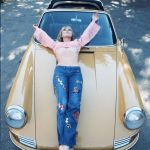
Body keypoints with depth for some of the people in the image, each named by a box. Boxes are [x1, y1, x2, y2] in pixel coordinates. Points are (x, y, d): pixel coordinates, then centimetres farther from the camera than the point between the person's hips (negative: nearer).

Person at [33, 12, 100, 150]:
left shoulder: (77, 43, 33)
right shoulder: (55, 44, 31)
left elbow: (87, 33, 41)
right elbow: (43, 36, 40)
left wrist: (94, 21, 51)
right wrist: (36, 28, 55)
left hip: (76, 72, 1)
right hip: (60, 72, 0)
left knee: (74, 105, -23)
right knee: (62, 105, -23)